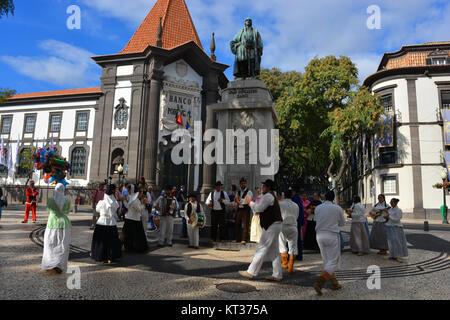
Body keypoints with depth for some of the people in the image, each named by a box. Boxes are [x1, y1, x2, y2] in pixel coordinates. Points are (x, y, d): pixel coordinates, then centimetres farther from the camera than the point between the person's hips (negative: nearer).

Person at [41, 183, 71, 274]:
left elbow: (48, 210, 10)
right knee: (62, 247, 8)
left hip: (52, 224, 0)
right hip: (64, 224, 0)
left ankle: (49, 266, 16)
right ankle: (58, 266, 2)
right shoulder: (67, 200, -7)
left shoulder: (50, 200, -10)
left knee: (50, 246, 16)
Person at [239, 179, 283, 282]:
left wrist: (250, 202, -3)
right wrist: (251, 203, 13)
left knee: (261, 249, -5)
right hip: (275, 225, 11)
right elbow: (262, 209, 22)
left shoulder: (267, 196, -12)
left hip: (271, 226, -11)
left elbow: (259, 208, -17)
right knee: (274, 251, 10)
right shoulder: (272, 196, 21)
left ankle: (251, 272, 0)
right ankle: (277, 275, 14)